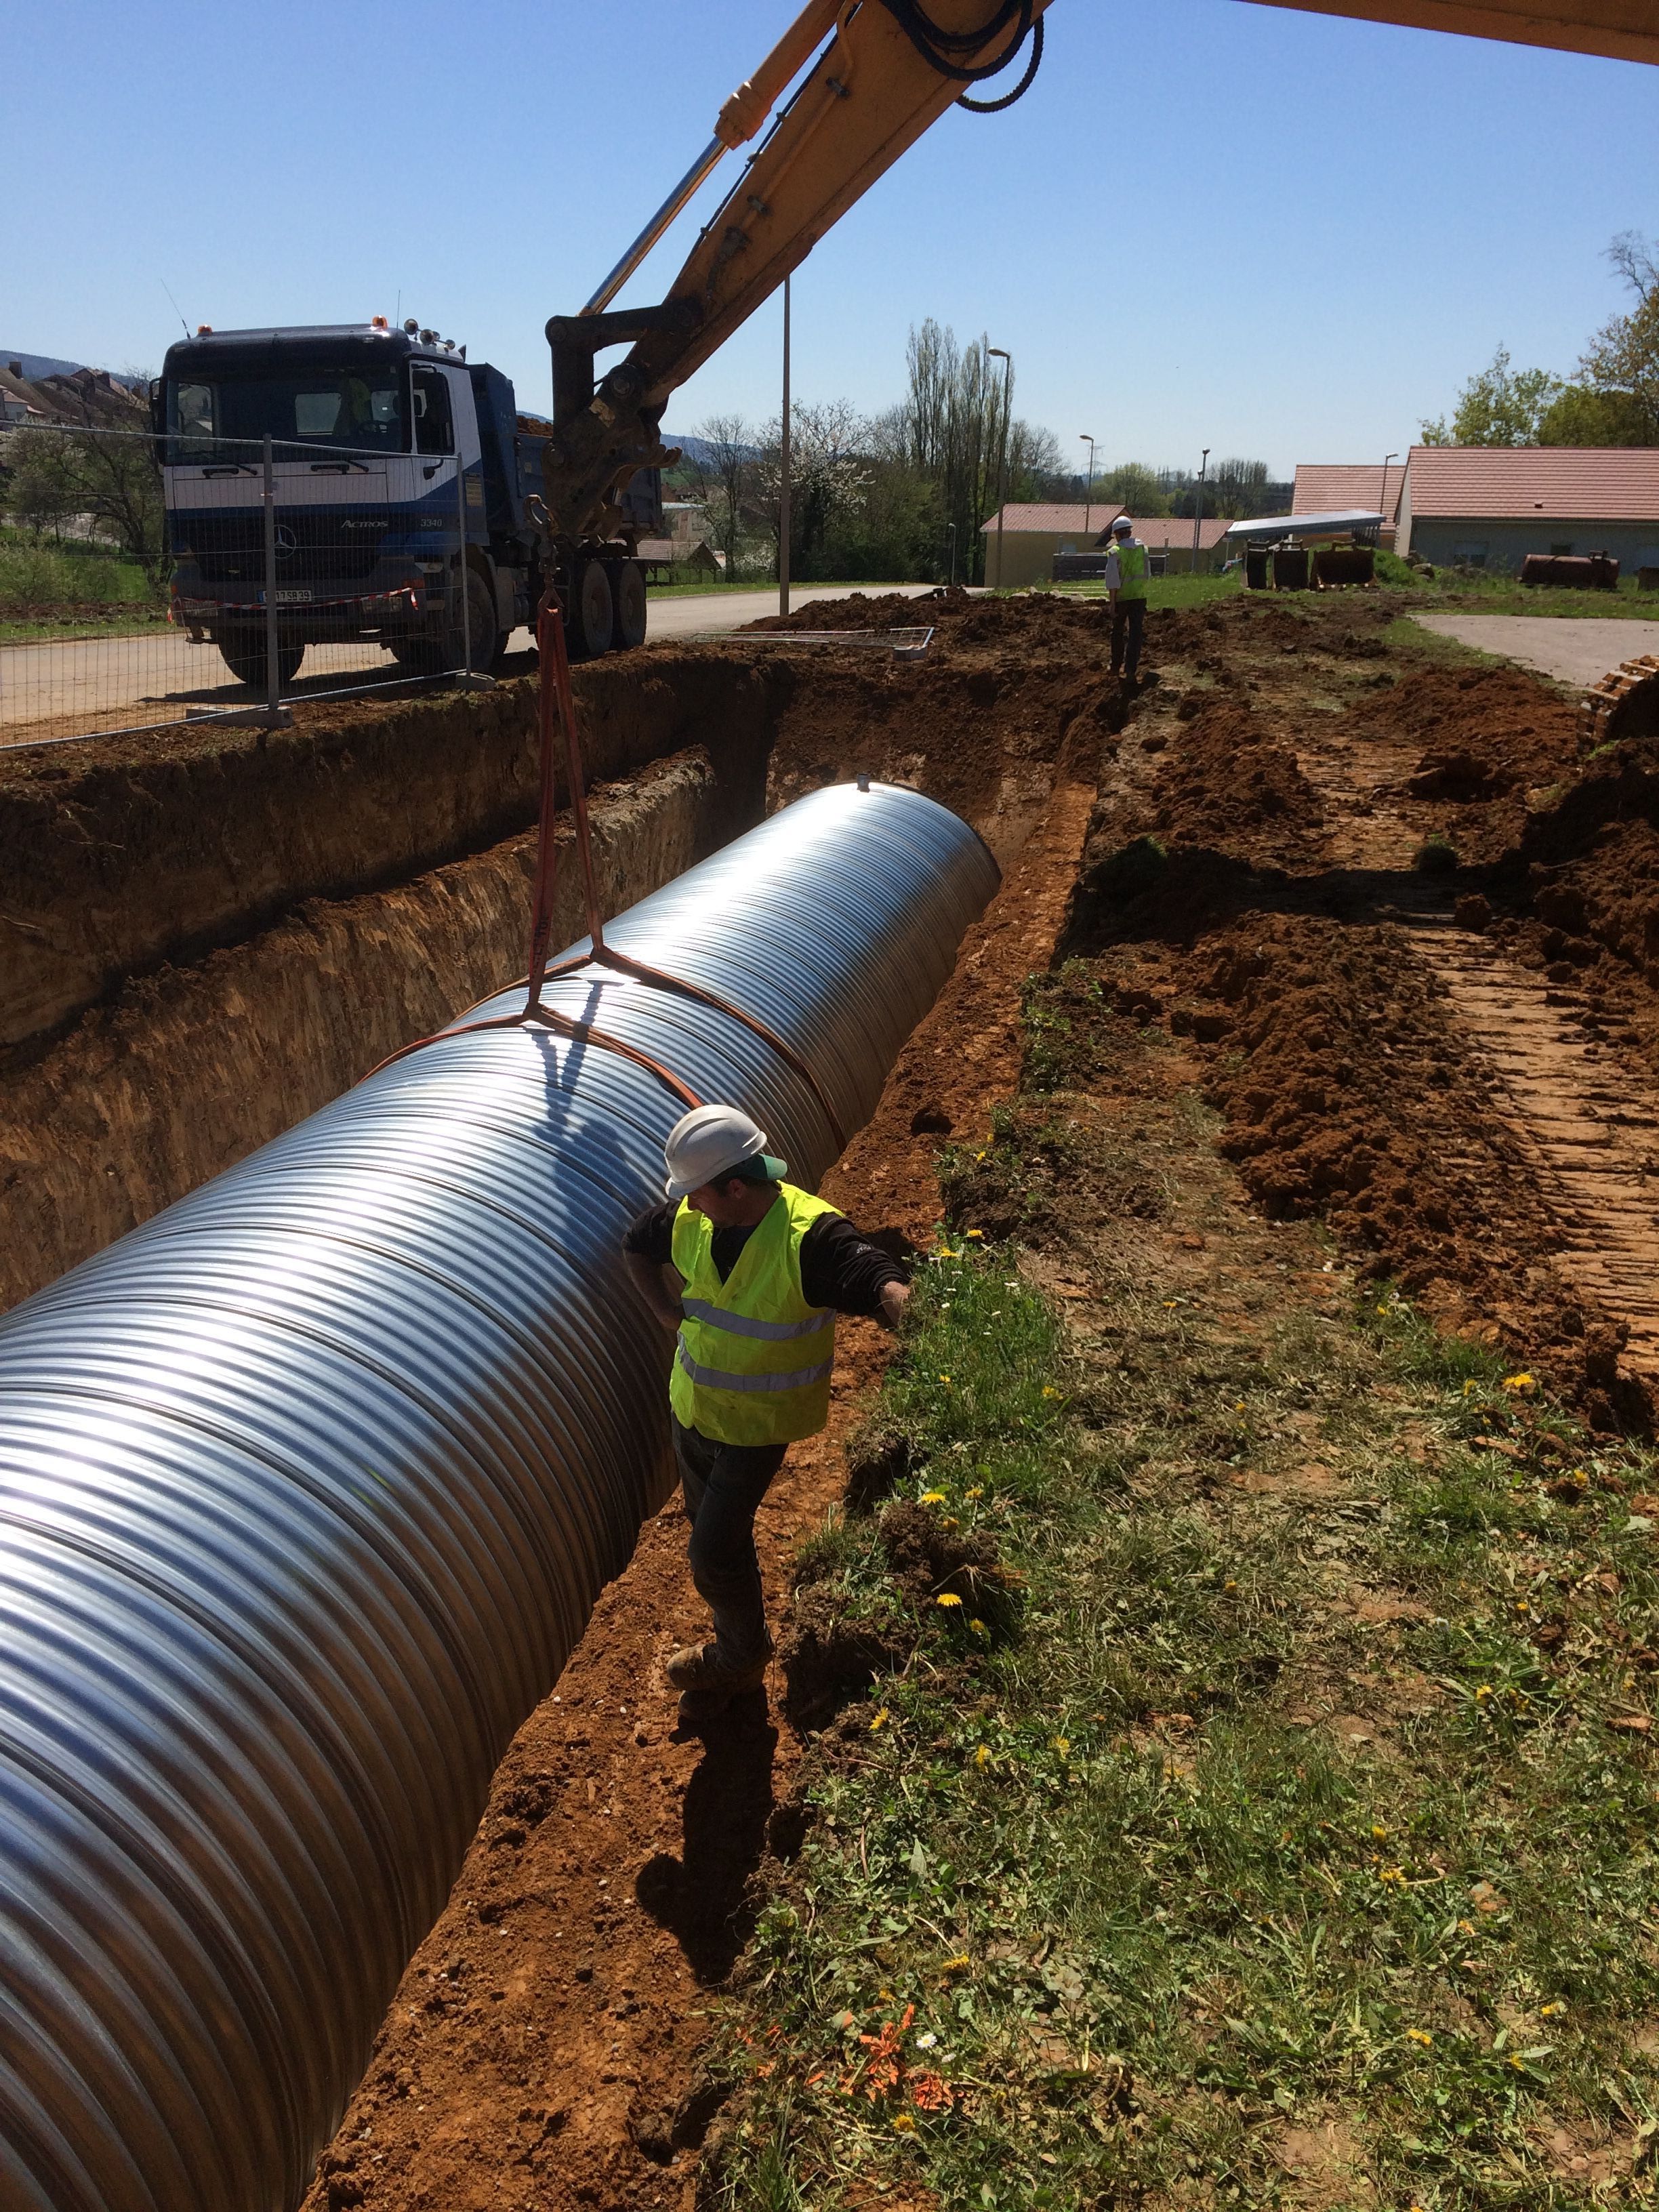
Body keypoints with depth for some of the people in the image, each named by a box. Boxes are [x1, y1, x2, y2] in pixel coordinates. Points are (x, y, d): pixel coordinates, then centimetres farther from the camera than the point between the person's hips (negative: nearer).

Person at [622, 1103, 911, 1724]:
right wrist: (668, 1311, -1)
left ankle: (740, 1655, 30)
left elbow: (884, 1285, -41)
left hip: (757, 1426, -6)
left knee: (712, 1554, -2)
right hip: (692, 1407, 7)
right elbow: (636, 1246, 10)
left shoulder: (810, 1235, -30)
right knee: (715, 1532, 22)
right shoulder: (689, 1219, -10)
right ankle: (737, 1655, 47)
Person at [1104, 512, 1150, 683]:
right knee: (1136, 633, 1)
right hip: (1139, 597, 2)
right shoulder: (1142, 547, 3)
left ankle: (1116, 667, 24)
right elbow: (1146, 574, 12)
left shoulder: (1115, 552, -11)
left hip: (1121, 598, -2)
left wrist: (1112, 603, -13)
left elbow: (1112, 581, -15)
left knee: (1118, 633, 15)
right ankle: (1130, 669, -9)